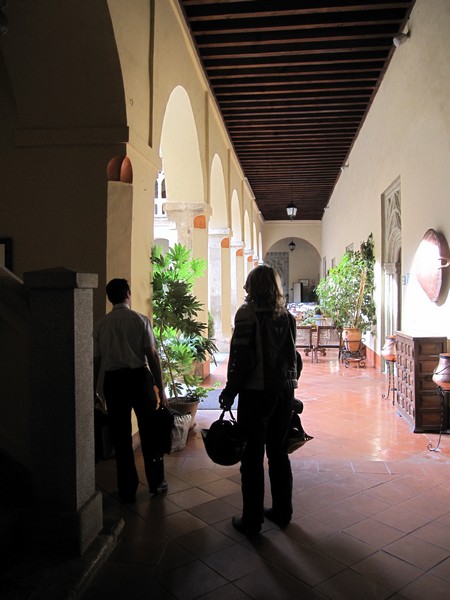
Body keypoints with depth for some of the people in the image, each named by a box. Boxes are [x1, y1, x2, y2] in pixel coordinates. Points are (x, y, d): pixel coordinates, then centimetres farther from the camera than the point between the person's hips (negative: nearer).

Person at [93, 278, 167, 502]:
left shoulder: (100, 325, 3)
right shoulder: (140, 320, -4)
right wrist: (160, 387, -1)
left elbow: (96, 360, 4)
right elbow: (152, 355, -6)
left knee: (121, 436, 11)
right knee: (149, 432, 13)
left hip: (113, 381, 2)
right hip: (139, 377, -2)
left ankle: (127, 490, 21)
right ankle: (156, 483, 25)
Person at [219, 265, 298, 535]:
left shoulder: (248, 313, -12)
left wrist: (230, 391, -7)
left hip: (256, 393, -6)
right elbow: (292, 355, 9)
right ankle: (282, 512, 29)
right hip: (285, 392, 6)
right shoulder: (287, 315, 6)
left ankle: (252, 520, 16)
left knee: (253, 457, 5)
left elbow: (242, 358, -15)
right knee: (279, 453, 17)